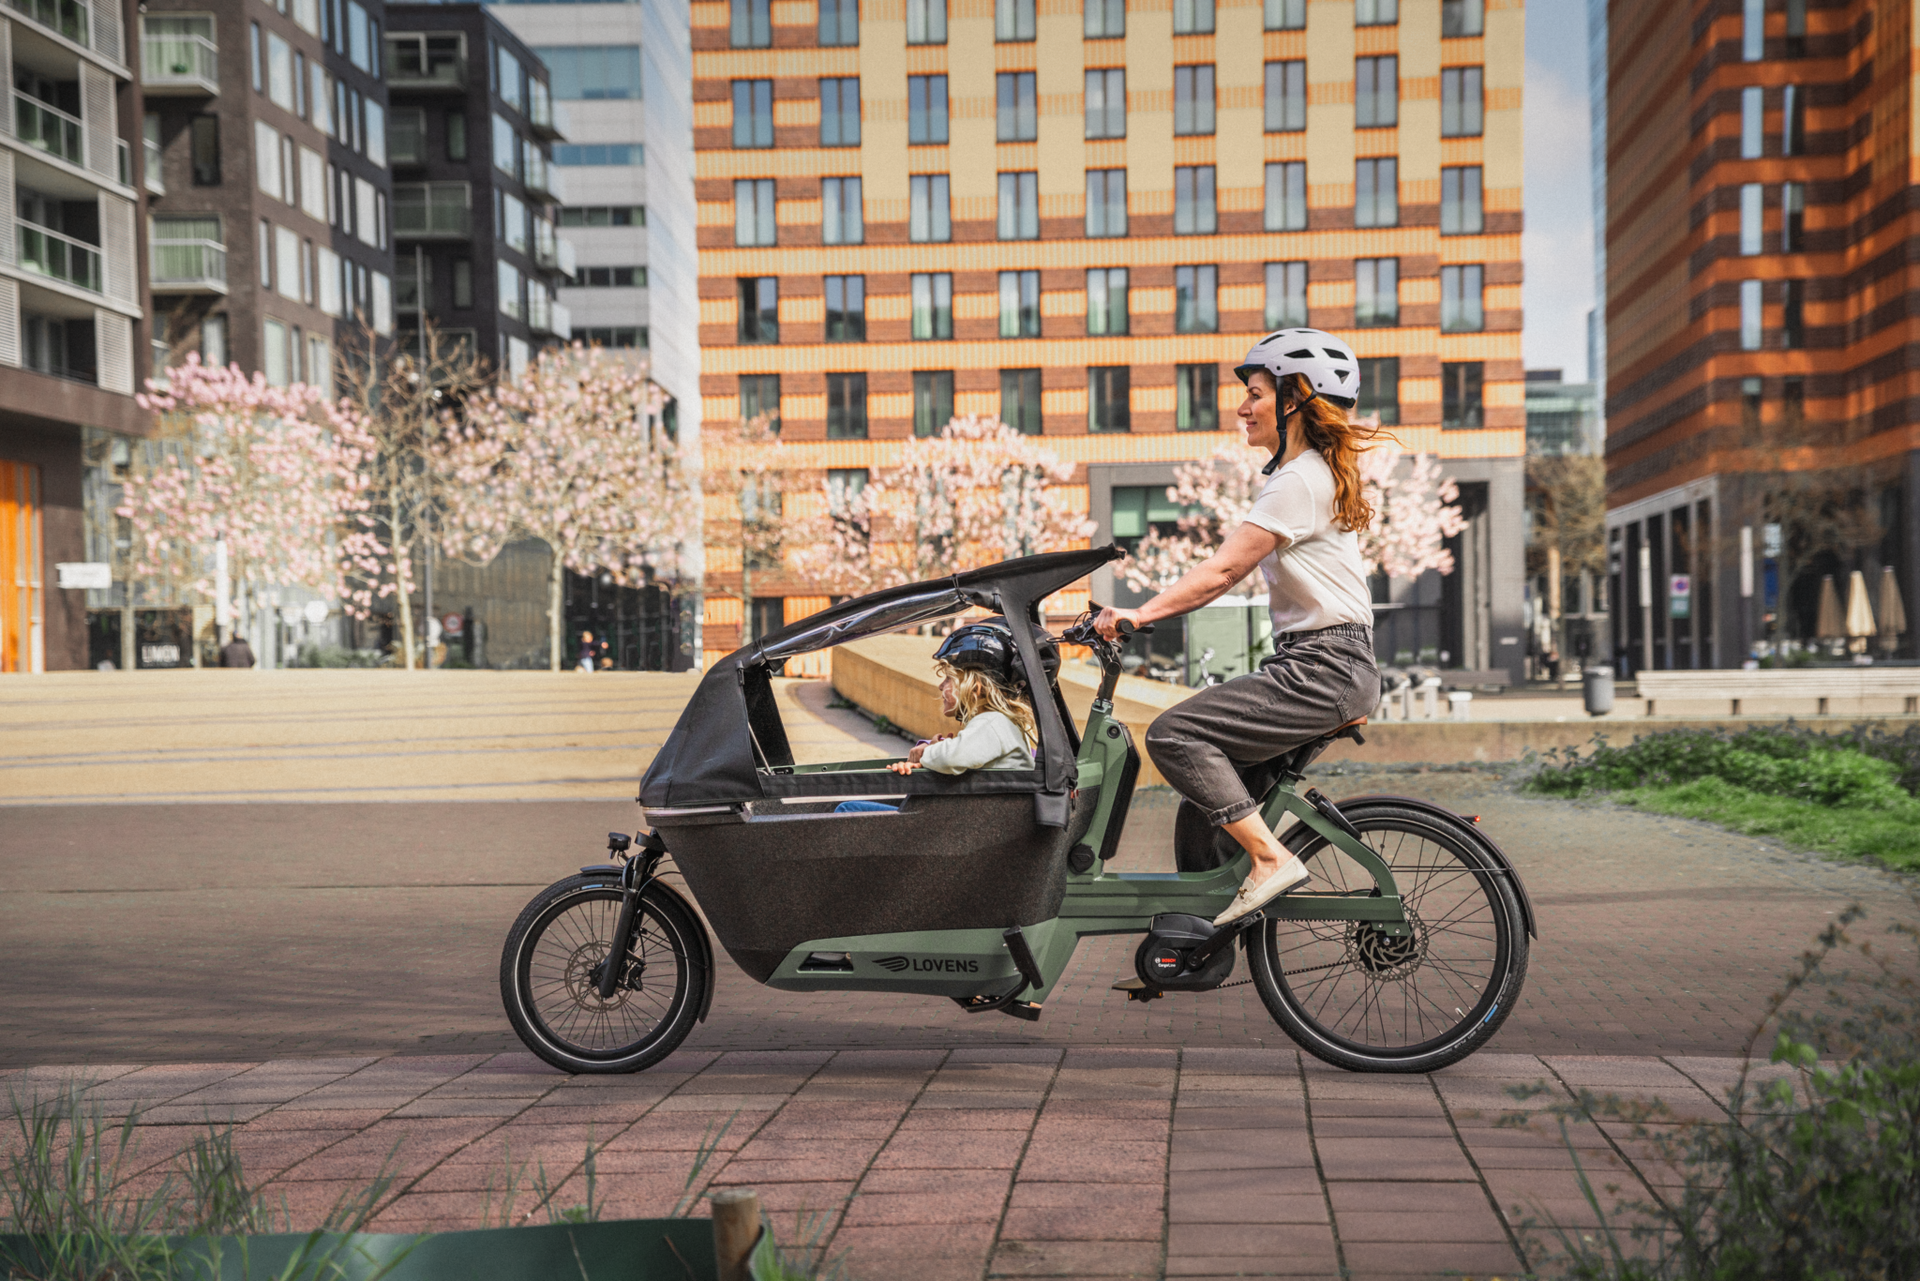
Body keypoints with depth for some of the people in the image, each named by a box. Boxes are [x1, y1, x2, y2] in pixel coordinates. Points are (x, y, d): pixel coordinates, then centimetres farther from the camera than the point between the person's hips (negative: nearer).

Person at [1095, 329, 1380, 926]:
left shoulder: (1297, 483, -12)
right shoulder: (1316, 473, 19)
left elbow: (1222, 571, -18)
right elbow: (1231, 570, 19)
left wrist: (1139, 614, -18)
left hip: (1323, 669, -10)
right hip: (1329, 662, 10)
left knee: (1173, 733, -15)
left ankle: (1270, 859, -14)